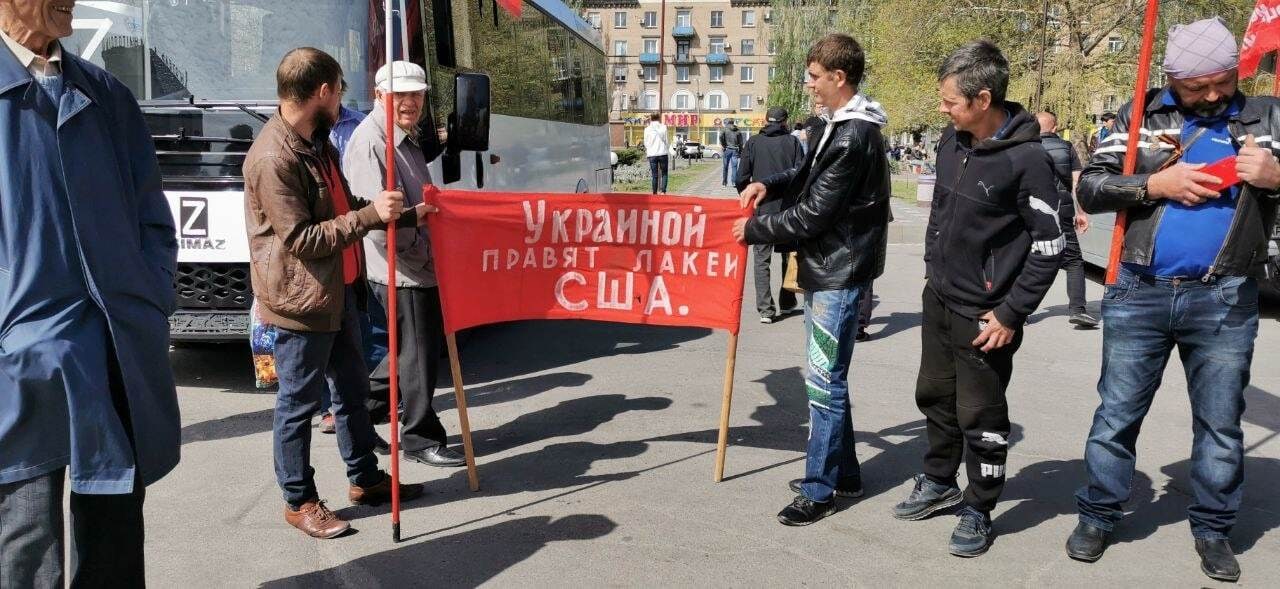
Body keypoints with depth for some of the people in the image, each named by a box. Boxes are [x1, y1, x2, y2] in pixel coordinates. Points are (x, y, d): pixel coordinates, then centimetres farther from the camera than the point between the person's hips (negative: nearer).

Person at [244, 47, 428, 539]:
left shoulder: (317, 142, 9)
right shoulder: (273, 158, -22)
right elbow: (302, 240, -23)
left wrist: (406, 216, 20)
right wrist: (370, 215, -23)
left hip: (338, 293, 10)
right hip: (301, 302, -10)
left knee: (353, 389, 19)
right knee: (298, 404, 5)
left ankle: (365, 479, 34)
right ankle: (299, 501, 21)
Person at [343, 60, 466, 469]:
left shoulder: (409, 138, 13)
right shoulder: (370, 141, -18)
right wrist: (423, 250, -17)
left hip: (420, 266, 10)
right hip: (401, 271, -10)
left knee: (410, 349, 22)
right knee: (419, 356, 1)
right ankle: (421, 438, 15)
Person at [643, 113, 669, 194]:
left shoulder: (647, 129, -1)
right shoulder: (663, 127, -2)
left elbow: (646, 143, 4)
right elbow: (666, 140, 1)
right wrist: (667, 150, 16)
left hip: (652, 154, 1)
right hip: (663, 153, -1)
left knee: (654, 175, 5)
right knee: (664, 173, 7)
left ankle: (655, 193, 6)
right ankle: (663, 191, -5)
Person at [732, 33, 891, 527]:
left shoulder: (854, 139, -20)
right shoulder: (838, 127, 12)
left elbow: (812, 214, -21)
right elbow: (809, 176, 24)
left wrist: (754, 230, -10)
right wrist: (769, 185, 5)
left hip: (839, 275, -10)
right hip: (823, 269, 10)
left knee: (825, 381, -3)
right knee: (825, 376, 17)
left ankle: (820, 489, 9)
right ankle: (842, 473, 30)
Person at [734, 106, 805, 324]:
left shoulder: (753, 143, 0)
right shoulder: (793, 142, -1)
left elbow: (741, 178, -2)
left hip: (761, 210, 0)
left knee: (762, 259, 4)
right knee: (789, 256, 17)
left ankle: (765, 309, -3)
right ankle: (786, 303, 26)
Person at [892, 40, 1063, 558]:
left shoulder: (1025, 159, -20)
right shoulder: (951, 140, 1)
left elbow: (1049, 246, -16)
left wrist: (1011, 314, -15)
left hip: (983, 315, -7)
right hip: (938, 299, 7)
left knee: (981, 416, 5)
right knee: (935, 397, 19)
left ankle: (979, 510, 23)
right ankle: (938, 483, 38)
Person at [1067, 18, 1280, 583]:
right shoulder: (1141, 116, 4)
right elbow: (1090, 187, 0)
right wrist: (1155, 184, -15)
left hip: (1225, 300, 1)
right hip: (1139, 293, -1)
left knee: (1220, 422, 10)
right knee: (1117, 413, 7)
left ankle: (1212, 527, 26)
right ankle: (1098, 516, 21)